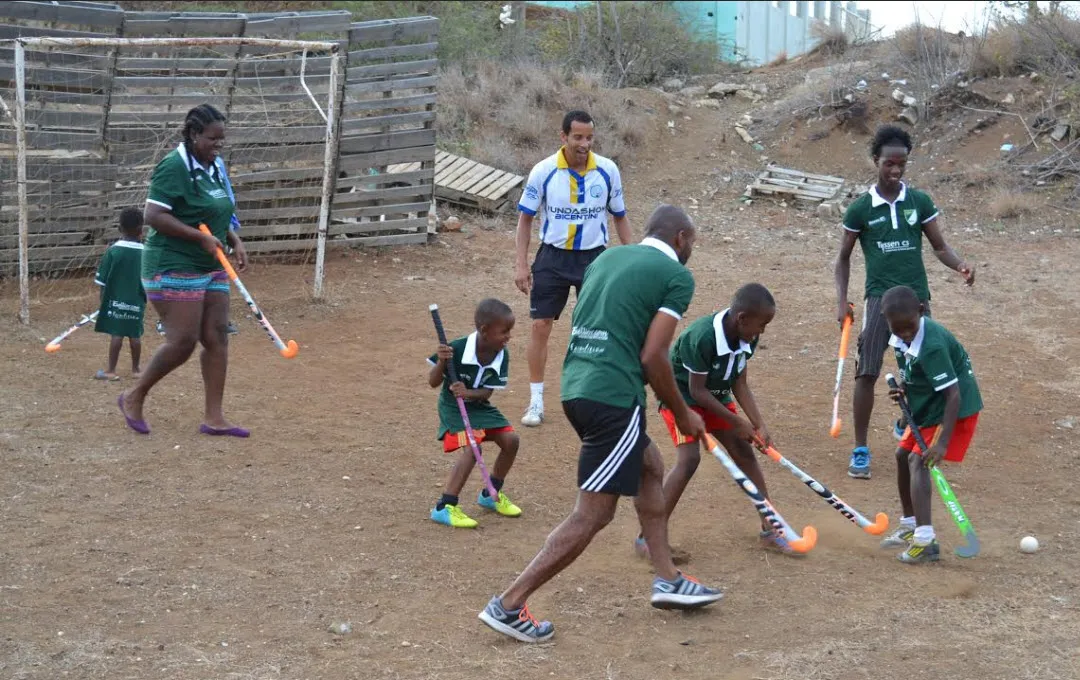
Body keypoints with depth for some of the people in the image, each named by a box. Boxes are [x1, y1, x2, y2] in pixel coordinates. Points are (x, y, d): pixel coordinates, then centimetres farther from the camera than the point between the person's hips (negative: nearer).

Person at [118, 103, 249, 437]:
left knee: (217, 338, 3)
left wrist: (234, 241, 6)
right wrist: (201, 237, -23)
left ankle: (213, 418, 6)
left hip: (211, 268, 9)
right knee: (183, 342, -9)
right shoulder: (174, 167, -15)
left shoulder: (213, 167, 11)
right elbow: (154, 216, -21)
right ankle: (134, 398, 11)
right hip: (174, 268, -9)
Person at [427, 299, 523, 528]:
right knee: (470, 449, -25)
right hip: (453, 407, -6)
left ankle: (491, 494, 20)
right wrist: (441, 361, -38)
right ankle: (444, 508, -20)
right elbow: (433, 382, -19)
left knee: (510, 440, -1)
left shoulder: (502, 355, -14)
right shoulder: (457, 349, -27)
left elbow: (487, 392, -12)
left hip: (479, 405, 6)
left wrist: (469, 393, -32)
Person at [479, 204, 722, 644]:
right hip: (614, 397, -9)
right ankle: (508, 605, -3)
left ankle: (668, 580, 28)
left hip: (575, 387, 9)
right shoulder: (676, 276, -3)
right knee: (594, 513, -2)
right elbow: (653, 356, -10)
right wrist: (682, 414, 2)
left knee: (650, 468, 25)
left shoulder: (606, 258, 18)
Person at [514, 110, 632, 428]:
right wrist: (521, 264, -5)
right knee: (540, 326, -1)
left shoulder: (608, 170, -6)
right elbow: (526, 218, -1)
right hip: (553, 257, -1)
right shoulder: (544, 171, -9)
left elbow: (619, 216, 6)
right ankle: (536, 401, 10)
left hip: (594, 258, 1)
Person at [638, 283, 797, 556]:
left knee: (745, 452, 5)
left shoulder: (747, 338, -13)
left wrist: (759, 425, -11)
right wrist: (737, 422, -21)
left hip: (715, 395, 8)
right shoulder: (702, 336, -35)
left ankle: (769, 528, 18)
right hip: (681, 395, -7)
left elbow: (740, 384, -3)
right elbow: (697, 391, -27)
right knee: (689, 458, -23)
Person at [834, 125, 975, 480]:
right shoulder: (860, 208, -1)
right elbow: (843, 257, 7)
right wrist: (841, 301, -3)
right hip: (880, 298, -2)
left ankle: (905, 425, 38)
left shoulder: (920, 201, 3)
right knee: (866, 373, -10)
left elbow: (939, 246, 6)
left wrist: (961, 265, -16)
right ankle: (860, 450, -1)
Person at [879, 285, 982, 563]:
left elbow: (953, 394, -32)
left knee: (918, 460, -18)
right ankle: (910, 526, 30)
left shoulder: (932, 347, -31)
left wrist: (942, 441, -35)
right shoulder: (901, 337, -6)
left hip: (956, 408, -10)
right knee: (903, 455, 14)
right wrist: (903, 387, -7)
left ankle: (925, 540, -23)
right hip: (927, 405, 10)